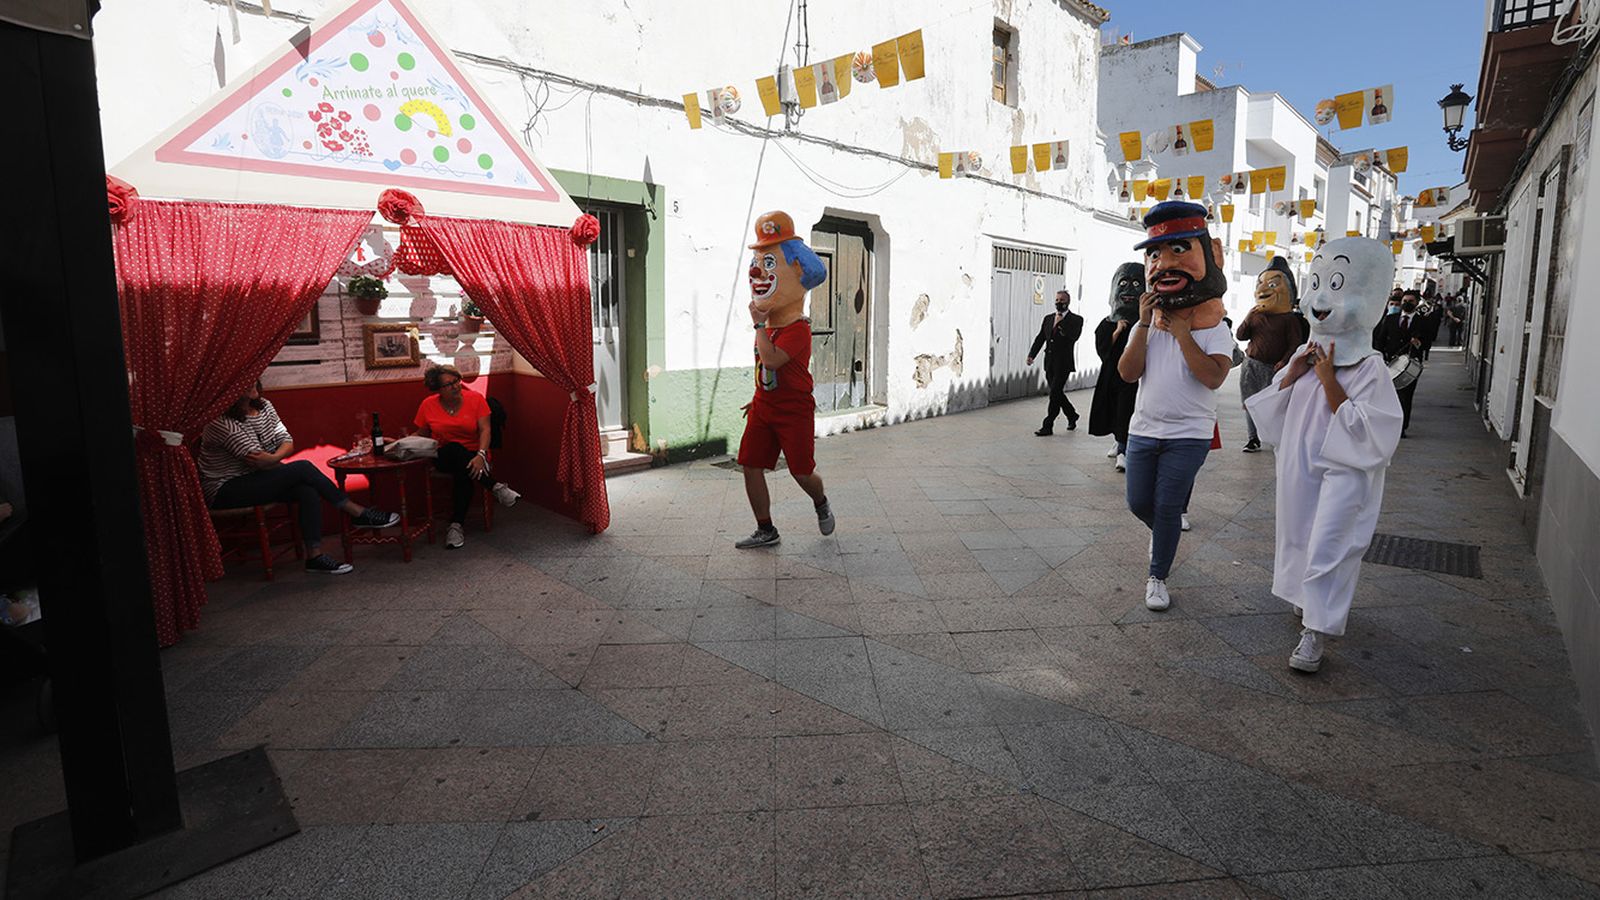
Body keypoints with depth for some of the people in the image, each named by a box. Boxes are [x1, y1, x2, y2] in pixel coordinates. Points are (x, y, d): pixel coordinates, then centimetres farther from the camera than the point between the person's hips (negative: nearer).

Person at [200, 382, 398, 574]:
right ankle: (358, 513, -15)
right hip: (225, 490, -7)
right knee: (303, 468, -23)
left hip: (258, 479, 8)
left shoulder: (263, 405, 4)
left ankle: (315, 556, -23)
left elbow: (286, 441, -3)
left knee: (307, 490, -23)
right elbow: (258, 461, -24)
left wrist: (274, 457, -24)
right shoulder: (222, 421, -20)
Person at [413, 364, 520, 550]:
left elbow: (485, 430, -12)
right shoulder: (428, 405, 0)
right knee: (455, 449, -38)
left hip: (473, 456, -1)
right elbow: (421, 436, 10)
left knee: (463, 474, -37)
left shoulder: (476, 398, -5)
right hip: (444, 456, 1)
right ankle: (496, 486, -31)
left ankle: (456, 525, -27)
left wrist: (481, 456, -27)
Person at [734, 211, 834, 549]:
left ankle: (821, 503, 34)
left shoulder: (797, 330, -16)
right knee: (751, 467, 2)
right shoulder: (769, 327, 11)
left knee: (802, 472, 0)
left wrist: (759, 324, -23)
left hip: (794, 409, -8)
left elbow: (771, 360, -32)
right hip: (764, 407, 8)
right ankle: (765, 530, 13)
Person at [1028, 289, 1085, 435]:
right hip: (1049, 362, 6)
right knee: (1056, 393, 12)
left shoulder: (1076, 319, -1)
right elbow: (1040, 338, 10)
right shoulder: (1048, 318, 14)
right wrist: (1031, 355, -2)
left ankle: (1048, 426, -6)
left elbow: (1073, 337, -17)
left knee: (1055, 393, -9)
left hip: (1063, 363, -6)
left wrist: (1060, 323, -17)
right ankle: (1072, 415, 34)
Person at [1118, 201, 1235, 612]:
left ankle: (1158, 577, 15)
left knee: (1167, 508, -1)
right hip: (1143, 428, 4)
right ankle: (1164, 533, 43)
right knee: (1139, 504, 10)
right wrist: (1145, 324, -16)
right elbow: (1128, 372, -10)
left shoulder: (1214, 330, -6)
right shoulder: (1147, 324, 3)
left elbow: (1213, 377, -23)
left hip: (1188, 434, -4)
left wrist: (1181, 332, -20)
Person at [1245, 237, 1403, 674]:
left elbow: (1363, 429, -23)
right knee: (1298, 535, 18)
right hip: (1299, 467, 7)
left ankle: (1316, 631, -1)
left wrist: (1329, 382, -21)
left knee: (1327, 545, -8)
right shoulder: (1305, 355, 6)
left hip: (1342, 473, -7)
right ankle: (1309, 599, 40)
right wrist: (1291, 376, -8)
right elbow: (1270, 410, 9)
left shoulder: (1369, 368, -14)